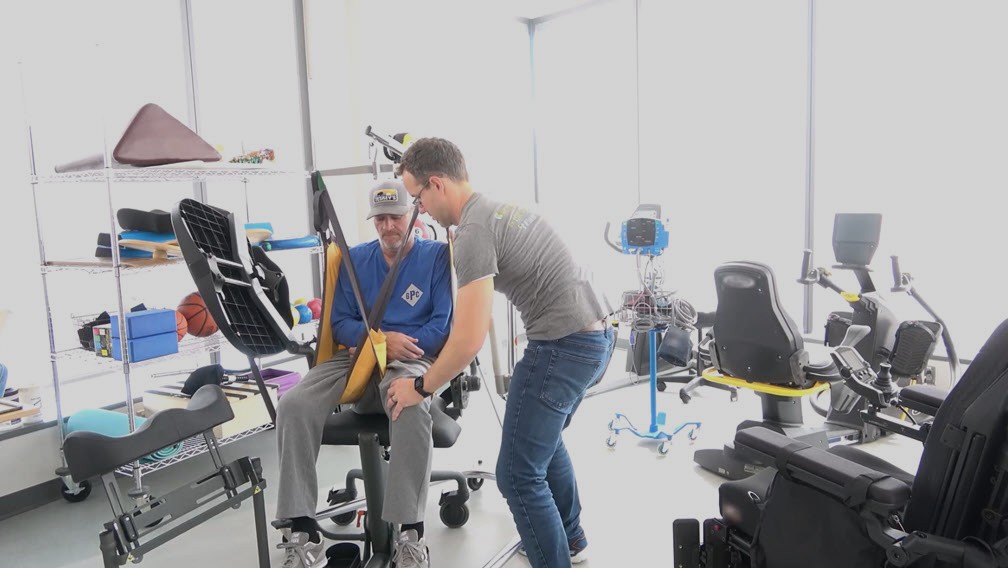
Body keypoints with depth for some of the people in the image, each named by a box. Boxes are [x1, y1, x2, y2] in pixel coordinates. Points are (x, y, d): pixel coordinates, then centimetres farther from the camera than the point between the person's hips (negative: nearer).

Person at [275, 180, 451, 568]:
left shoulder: (437, 255, 4)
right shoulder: (354, 259, 15)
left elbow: (444, 322, -4)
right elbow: (339, 322, 9)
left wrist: (401, 346, -17)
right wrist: (380, 339, -11)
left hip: (413, 359, -3)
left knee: (410, 405, -40)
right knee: (293, 404, -23)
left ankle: (410, 532, -28)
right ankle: (303, 531, -15)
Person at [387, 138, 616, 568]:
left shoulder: (473, 232, -17)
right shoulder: (500, 208, 13)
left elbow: (469, 341, -20)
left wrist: (421, 387, -5)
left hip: (565, 345, -11)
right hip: (597, 334, 11)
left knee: (519, 476, 0)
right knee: (543, 437, 29)